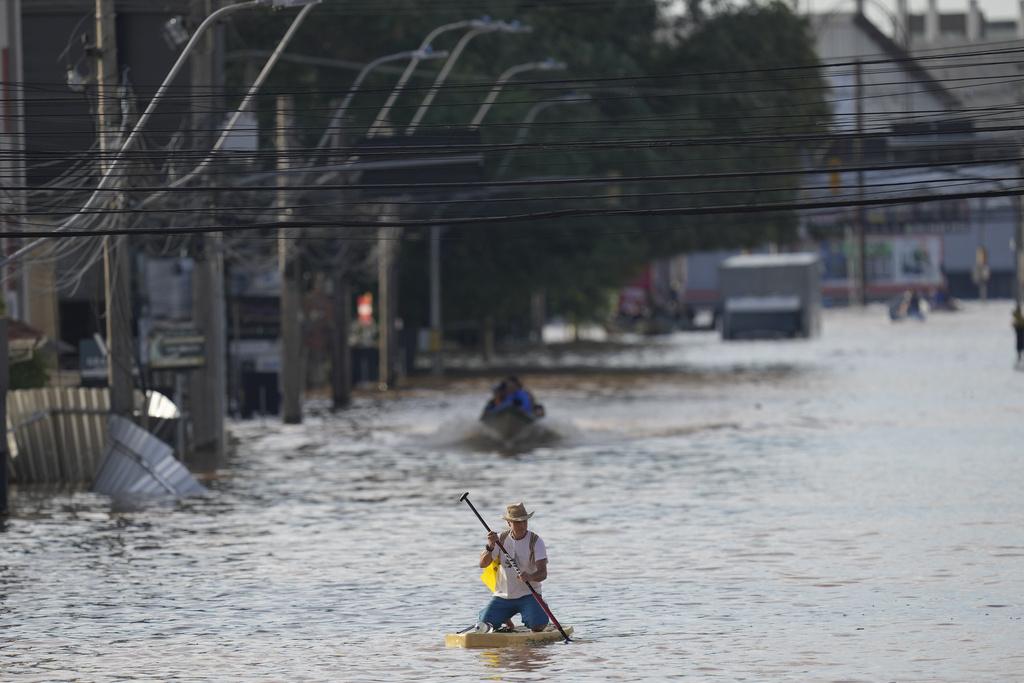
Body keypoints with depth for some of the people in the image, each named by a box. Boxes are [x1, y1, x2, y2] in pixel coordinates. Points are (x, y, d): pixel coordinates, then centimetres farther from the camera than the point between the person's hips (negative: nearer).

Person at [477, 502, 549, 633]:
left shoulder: (535, 541, -9)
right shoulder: (501, 539, 1)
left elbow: (543, 573, -19)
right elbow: (483, 564, -6)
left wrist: (530, 577, -42)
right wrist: (490, 546, -25)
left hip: (528, 595, -3)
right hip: (503, 596, 3)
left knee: (538, 626, -27)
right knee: (485, 625, -15)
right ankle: (506, 621, 21)